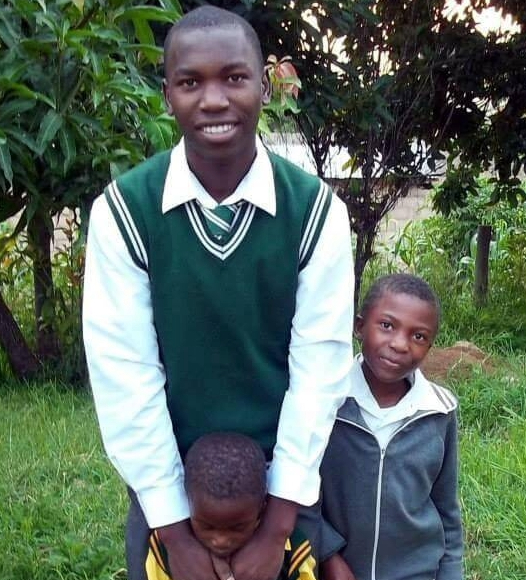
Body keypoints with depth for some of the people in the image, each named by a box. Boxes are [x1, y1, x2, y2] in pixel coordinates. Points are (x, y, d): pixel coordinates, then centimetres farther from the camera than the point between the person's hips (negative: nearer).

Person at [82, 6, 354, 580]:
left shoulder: (317, 210, -11)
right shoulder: (122, 210, -13)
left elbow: (319, 366, -11)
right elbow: (125, 372, -13)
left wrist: (277, 526, -12)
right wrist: (175, 530, -12)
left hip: (284, 476, 1)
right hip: (167, 480, 0)